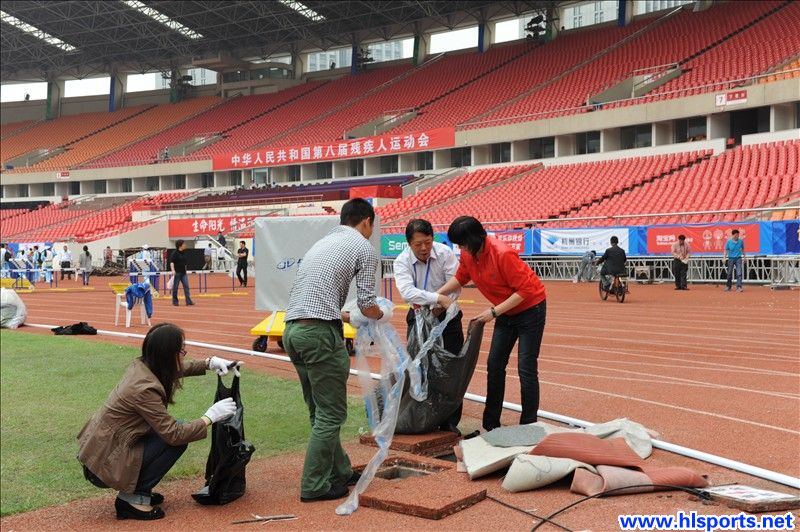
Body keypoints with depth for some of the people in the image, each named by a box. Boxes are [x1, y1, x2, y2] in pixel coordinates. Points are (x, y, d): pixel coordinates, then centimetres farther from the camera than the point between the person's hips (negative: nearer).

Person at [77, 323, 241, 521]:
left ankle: (135, 489, 16)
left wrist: (209, 362, 5)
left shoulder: (141, 365, -3)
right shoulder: (144, 389, -28)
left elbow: (180, 369, 19)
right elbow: (175, 435, -24)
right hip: (104, 466, -9)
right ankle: (133, 498, -2)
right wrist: (210, 417, -14)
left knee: (170, 427, 10)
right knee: (177, 440, -12)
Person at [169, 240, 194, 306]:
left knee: (186, 286, -2)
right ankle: (175, 301, 13)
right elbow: (171, 262, -16)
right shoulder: (175, 253, -9)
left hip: (183, 273, 7)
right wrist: (173, 270, -29)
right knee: (175, 287, 3)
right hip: (177, 273, -7)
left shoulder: (183, 253, 12)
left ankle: (188, 301, -5)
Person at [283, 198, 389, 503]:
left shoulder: (322, 243, 24)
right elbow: (367, 304, -1)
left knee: (320, 412, 17)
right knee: (331, 414, 2)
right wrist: (382, 316, 21)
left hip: (292, 329, 8)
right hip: (320, 332, -8)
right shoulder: (364, 247, 3)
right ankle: (315, 486, 5)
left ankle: (339, 472, 27)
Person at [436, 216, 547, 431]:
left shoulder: (503, 254, -30)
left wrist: (494, 312, -26)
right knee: (494, 365, 7)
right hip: (506, 312, 8)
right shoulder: (468, 254, -8)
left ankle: (529, 426, 1)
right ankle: (491, 423, 15)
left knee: (526, 368, -7)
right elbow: (460, 278, 11)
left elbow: (525, 290, -26)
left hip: (530, 307, -8)